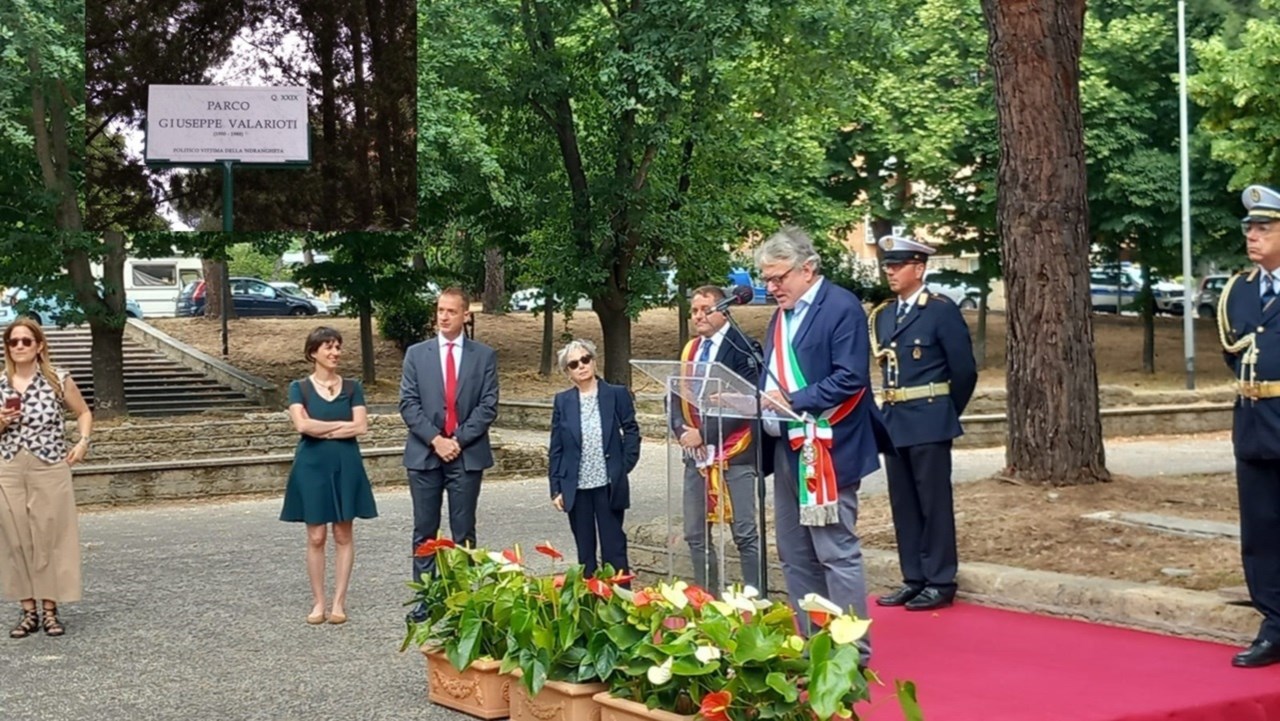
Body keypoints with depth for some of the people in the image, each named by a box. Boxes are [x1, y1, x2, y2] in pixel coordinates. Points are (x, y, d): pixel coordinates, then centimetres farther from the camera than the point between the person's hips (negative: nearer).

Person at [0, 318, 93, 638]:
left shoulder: (58, 380, -1)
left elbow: (84, 412, 11)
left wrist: (83, 442, -4)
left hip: (50, 470, -2)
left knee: (51, 539, 1)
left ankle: (50, 610, 11)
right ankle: (28, 610, 14)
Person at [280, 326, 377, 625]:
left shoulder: (352, 388, 5)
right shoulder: (299, 388, 1)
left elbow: (361, 427, -6)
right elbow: (302, 425, -14)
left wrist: (322, 430, -10)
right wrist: (342, 424, -9)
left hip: (346, 466, 1)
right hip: (312, 466, -1)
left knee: (343, 535, 2)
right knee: (316, 537, 1)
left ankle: (339, 601, 7)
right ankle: (318, 602, 8)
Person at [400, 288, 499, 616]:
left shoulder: (484, 355, 4)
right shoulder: (416, 354, 7)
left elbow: (488, 406, -2)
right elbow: (408, 404, 0)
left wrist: (459, 440, -12)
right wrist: (435, 439, -11)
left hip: (467, 454, -1)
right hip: (424, 453, 1)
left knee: (464, 533, 4)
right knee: (424, 531, 5)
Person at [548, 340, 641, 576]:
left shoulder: (617, 395, -1)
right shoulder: (562, 401, 4)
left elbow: (632, 434, 4)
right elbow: (556, 449, 5)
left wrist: (623, 470, -3)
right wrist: (556, 488, 2)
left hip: (608, 486, -2)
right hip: (576, 488, 2)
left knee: (614, 548, 2)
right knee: (585, 552, 10)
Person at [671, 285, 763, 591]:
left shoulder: (741, 348, -11)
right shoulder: (690, 349, 12)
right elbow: (676, 397, 14)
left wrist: (704, 434, -16)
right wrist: (681, 429, -6)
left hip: (733, 453, -7)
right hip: (696, 454, 7)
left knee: (745, 534, -3)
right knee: (695, 535, 10)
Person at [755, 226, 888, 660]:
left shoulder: (842, 308, -11)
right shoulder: (781, 316, 16)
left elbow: (850, 377, -18)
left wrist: (794, 401, -20)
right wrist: (765, 402, 0)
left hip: (827, 451, -9)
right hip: (788, 450, 9)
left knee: (836, 551, -6)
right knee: (794, 556, 13)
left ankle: (852, 650, 2)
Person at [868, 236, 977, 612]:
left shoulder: (942, 310, -8)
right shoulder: (882, 315, 12)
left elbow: (964, 369, -6)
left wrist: (947, 413, 3)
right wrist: (891, 411, 10)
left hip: (928, 423, -7)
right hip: (893, 422, 7)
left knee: (934, 502, -1)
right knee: (903, 504, 11)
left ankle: (940, 582, 6)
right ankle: (913, 579, 19)